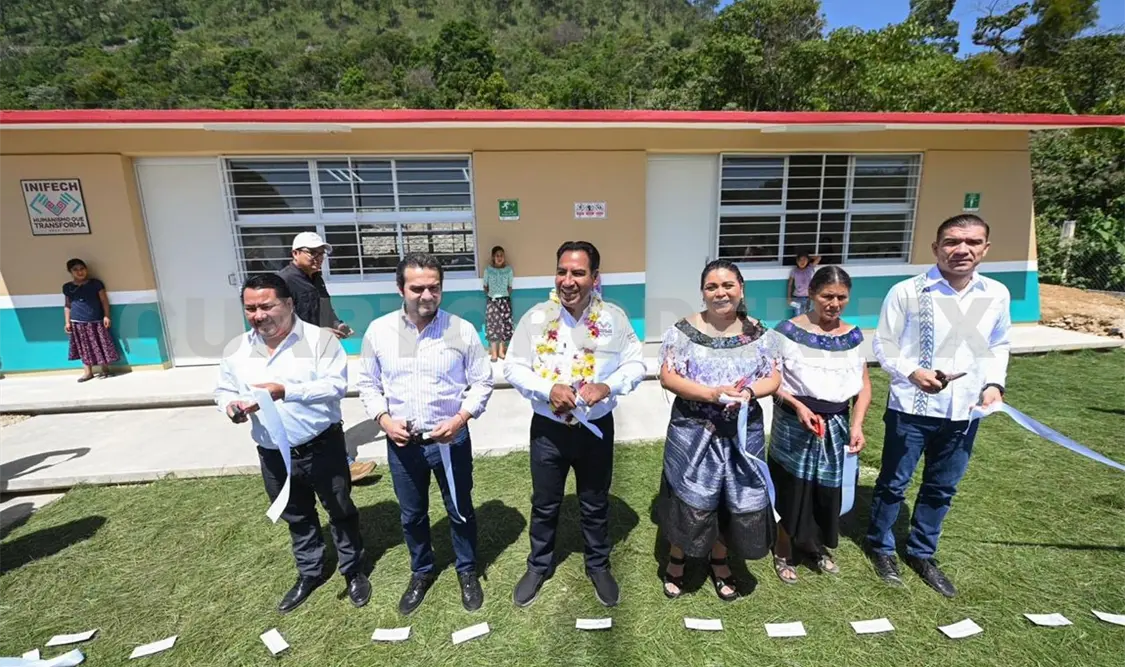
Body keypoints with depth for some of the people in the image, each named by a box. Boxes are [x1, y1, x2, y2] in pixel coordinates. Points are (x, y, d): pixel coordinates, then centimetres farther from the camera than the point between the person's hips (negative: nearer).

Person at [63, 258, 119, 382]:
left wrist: (106, 316, -7)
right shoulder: (67, 287, 6)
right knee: (84, 348, 9)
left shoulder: (96, 283, -2)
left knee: (100, 346, 2)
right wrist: (67, 322, 6)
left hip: (96, 321, -2)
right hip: (78, 323, 3)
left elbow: (104, 300, -1)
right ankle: (88, 372, 18)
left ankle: (105, 369, 15)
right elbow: (67, 306, 11)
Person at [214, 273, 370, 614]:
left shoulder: (319, 339, -14)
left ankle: (354, 571, 34)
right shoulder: (237, 348, 2)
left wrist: (286, 391, -32)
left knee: (341, 512, 12)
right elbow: (223, 389, 10)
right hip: (273, 455, 5)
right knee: (297, 518, 23)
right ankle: (310, 573, 45)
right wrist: (230, 404, -13)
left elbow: (336, 385, -22)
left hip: (321, 447, -4)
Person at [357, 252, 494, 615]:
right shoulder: (378, 331, -6)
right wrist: (383, 419, -11)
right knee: (412, 515, 21)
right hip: (402, 443, 2)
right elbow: (368, 384, 4)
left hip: (451, 440, -1)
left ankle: (467, 572, 43)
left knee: (460, 511, 17)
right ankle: (421, 572, 48)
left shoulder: (462, 330, -12)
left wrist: (461, 417, -18)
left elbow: (482, 381, -5)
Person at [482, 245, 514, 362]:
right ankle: (494, 352, -1)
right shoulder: (488, 269, -2)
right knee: (493, 324, -6)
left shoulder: (508, 269, 0)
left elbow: (510, 286, 7)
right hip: (492, 300, -1)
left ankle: (501, 350, 14)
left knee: (505, 325, 3)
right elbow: (485, 286, 7)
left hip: (505, 300, 1)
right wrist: (489, 295, -2)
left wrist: (506, 295, -2)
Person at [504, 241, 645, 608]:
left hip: (597, 427, 1)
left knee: (595, 504, 20)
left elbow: (635, 364, -3)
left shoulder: (614, 317, -7)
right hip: (548, 428, 0)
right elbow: (513, 367, -6)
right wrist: (549, 389, -23)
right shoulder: (536, 317, -9)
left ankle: (599, 566, 45)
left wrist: (607, 387, -21)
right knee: (544, 504, 18)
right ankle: (539, 567, 44)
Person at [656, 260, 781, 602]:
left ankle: (720, 561, 40)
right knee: (691, 500, 6)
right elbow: (668, 377, -12)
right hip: (694, 433, -3)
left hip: (743, 433, 3)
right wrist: (713, 394, -23)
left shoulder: (756, 332, 2)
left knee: (738, 500, 14)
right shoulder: (685, 330, -8)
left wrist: (750, 391, -19)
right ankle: (676, 560, 34)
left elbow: (773, 378, 3)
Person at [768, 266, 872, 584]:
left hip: (837, 427, 4)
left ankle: (817, 547, 42)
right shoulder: (788, 331, -11)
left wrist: (856, 425, -7)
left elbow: (864, 385, 4)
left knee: (829, 492, 15)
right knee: (793, 491, 6)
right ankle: (784, 553, 30)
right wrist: (798, 406, -23)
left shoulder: (853, 335, 3)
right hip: (795, 425, -4)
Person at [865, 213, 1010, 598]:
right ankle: (881, 547, 32)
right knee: (894, 483, 10)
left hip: (964, 411, 5)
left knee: (942, 488, 18)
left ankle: (921, 553, 38)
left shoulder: (997, 295, 2)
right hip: (911, 408, -4)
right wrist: (912, 372, -22)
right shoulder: (907, 292, -12)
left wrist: (994, 383, -1)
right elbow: (884, 345, -6)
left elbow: (999, 345, 14)